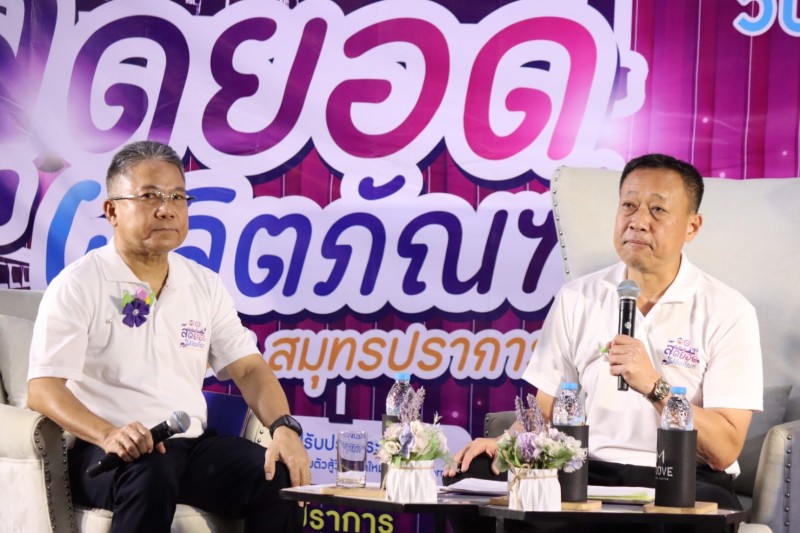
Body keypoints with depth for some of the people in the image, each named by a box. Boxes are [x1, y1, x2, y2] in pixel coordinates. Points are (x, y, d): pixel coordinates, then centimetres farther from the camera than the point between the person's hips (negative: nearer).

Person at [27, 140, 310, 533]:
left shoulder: (205, 286, 13)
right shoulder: (77, 286, -4)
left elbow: (248, 368, 10)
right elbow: (43, 389, -12)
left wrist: (284, 427, -11)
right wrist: (109, 434, -30)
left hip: (193, 444, 5)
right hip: (108, 451, -5)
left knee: (282, 478, -21)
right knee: (152, 475, -38)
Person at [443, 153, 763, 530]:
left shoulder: (728, 313, -2)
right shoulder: (576, 300, 10)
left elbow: (724, 450, -9)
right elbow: (546, 413, 13)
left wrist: (654, 386, -21)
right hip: (586, 473, 3)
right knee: (472, 479, -22)